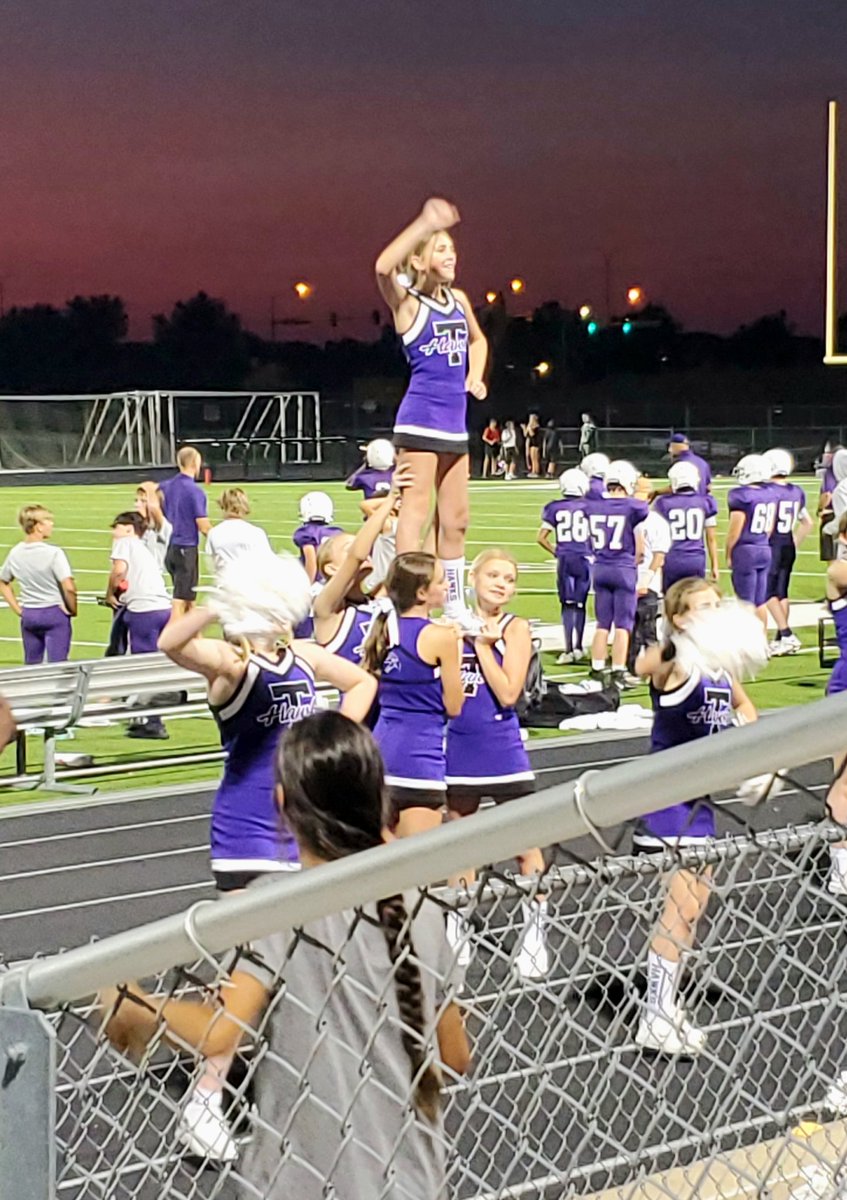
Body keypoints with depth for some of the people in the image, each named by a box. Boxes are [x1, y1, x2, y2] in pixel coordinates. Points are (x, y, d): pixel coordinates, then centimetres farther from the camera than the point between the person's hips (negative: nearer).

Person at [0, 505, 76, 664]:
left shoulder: (15, 553, 2)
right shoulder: (54, 553, -17)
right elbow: (69, 588, -22)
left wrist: (17, 609, 14)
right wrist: (72, 609, -5)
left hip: (28, 615, 6)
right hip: (54, 613, -6)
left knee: (31, 666, 15)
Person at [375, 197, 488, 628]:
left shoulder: (458, 299, 13)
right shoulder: (407, 302, -7)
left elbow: (477, 339, 32)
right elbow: (383, 268, -29)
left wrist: (475, 375, 14)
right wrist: (424, 223, -29)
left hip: (455, 423, 7)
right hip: (420, 420, -7)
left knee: (456, 519, 12)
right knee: (415, 512, -8)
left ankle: (455, 604, 22)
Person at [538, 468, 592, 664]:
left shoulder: (554, 508, 1)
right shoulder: (589, 506, -4)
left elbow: (541, 538, 1)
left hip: (564, 560, 1)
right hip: (585, 559, -1)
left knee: (567, 604, 6)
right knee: (580, 604, 10)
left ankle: (568, 649, -1)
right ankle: (578, 647, 12)